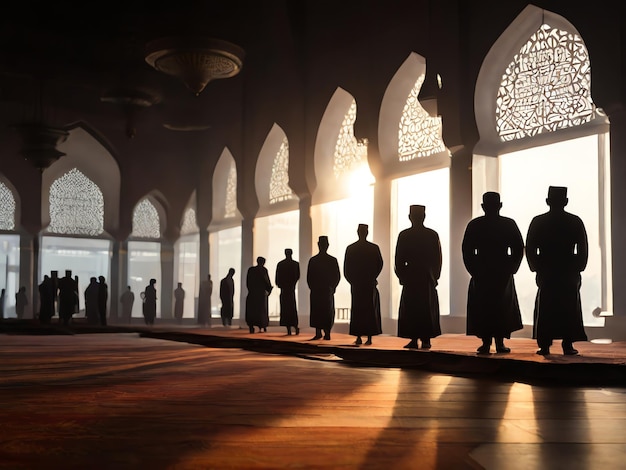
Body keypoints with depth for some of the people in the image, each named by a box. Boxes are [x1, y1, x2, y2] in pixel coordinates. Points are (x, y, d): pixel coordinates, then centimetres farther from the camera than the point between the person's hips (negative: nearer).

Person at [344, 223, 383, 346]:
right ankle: (369, 337, 0)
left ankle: (358, 337, 3)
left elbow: (346, 269, -1)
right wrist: (372, 278, 10)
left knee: (357, 310, 6)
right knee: (370, 310, 5)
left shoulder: (350, 248, -2)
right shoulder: (374, 248, -4)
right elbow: (380, 265, -2)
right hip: (370, 284, 0)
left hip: (356, 284, 0)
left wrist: (352, 281, 10)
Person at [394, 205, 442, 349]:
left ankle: (414, 340, -1)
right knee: (428, 309, 7)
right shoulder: (433, 235, 1)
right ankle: (426, 339, 5)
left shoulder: (404, 235, -5)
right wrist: (434, 277, 11)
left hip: (410, 278, -2)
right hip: (429, 279, 2)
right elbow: (438, 259, 4)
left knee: (410, 310, 3)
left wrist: (402, 277, 7)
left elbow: (399, 260, -3)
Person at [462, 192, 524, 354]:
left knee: (482, 308, 5)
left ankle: (486, 342, 1)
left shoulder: (474, 225, -1)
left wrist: (473, 270, 7)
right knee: (503, 308, 9)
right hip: (503, 273, 0)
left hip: (480, 273, 0)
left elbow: (466, 250, -2)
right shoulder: (509, 224, -1)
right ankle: (499, 342, 5)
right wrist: (511, 268, 8)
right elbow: (518, 249, -1)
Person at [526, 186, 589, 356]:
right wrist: (577, 268, 9)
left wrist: (536, 268, 10)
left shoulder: (538, 222, -2)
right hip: (570, 274, 0)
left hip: (545, 273, 0)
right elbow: (583, 250, 0)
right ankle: (567, 345, 3)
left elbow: (530, 250, -1)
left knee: (544, 310, 4)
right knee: (569, 309, 6)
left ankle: (544, 345, 0)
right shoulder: (575, 222, -1)